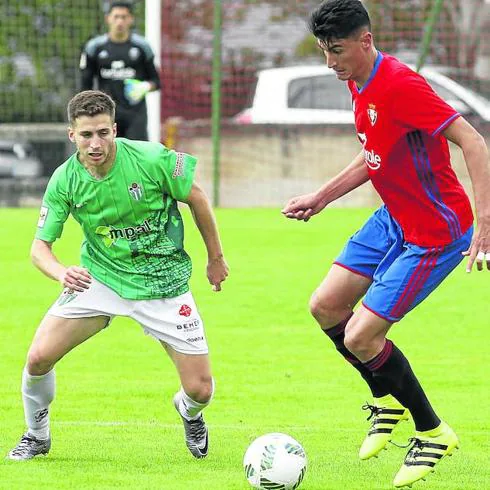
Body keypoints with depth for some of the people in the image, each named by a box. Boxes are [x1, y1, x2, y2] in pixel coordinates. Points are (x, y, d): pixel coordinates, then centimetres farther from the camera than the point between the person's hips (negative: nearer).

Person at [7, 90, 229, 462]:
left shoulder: (151, 159, -20)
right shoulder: (65, 181, -13)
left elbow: (197, 198, -4)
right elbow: (40, 246, -7)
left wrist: (216, 258, 6)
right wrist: (62, 273, -30)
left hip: (163, 282, -1)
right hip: (99, 278, 1)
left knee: (200, 390, -6)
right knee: (39, 358, -15)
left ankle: (189, 412, 34)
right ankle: (37, 436, 15)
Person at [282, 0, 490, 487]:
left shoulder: (399, 85, -26)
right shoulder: (359, 83, 4)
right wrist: (320, 198, 19)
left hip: (435, 233, -9)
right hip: (394, 218, 9)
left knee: (360, 336, -9)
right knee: (325, 306, 9)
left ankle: (433, 433, 11)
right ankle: (387, 399, 31)